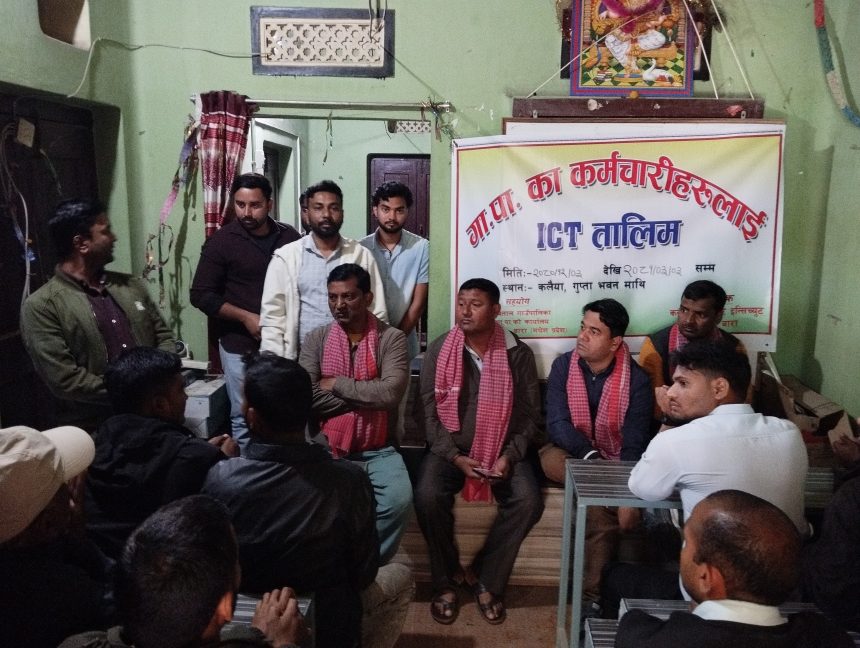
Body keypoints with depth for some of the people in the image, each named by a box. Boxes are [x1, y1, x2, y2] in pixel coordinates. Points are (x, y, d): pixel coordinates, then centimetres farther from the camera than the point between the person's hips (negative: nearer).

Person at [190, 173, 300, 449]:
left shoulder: (289, 237, 2)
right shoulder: (221, 241, -6)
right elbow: (201, 295, -6)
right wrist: (246, 317, -14)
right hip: (241, 344, -2)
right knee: (245, 417, 4)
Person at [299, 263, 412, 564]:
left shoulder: (391, 338, -2)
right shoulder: (316, 339, 4)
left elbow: (391, 392, -18)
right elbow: (306, 397, -10)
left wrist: (336, 384, -11)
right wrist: (368, 396, -12)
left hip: (378, 450, -1)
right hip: (327, 448, 1)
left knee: (399, 500, -26)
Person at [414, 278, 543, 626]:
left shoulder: (518, 353, -2)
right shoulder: (439, 350, -3)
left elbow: (529, 414, 2)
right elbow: (430, 414, -3)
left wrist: (509, 456, -13)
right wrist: (456, 457, -15)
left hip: (502, 451, 1)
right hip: (449, 450, 0)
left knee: (528, 501, -25)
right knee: (427, 497, -28)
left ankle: (486, 579, -3)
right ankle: (447, 579, -3)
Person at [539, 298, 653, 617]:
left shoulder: (636, 378, -12)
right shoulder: (563, 366, -7)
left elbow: (634, 444, -16)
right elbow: (557, 424, -15)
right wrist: (591, 457, -30)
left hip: (614, 462, -1)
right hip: (571, 454, 2)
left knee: (600, 504, -30)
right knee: (549, 457, -32)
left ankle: (591, 594, -15)